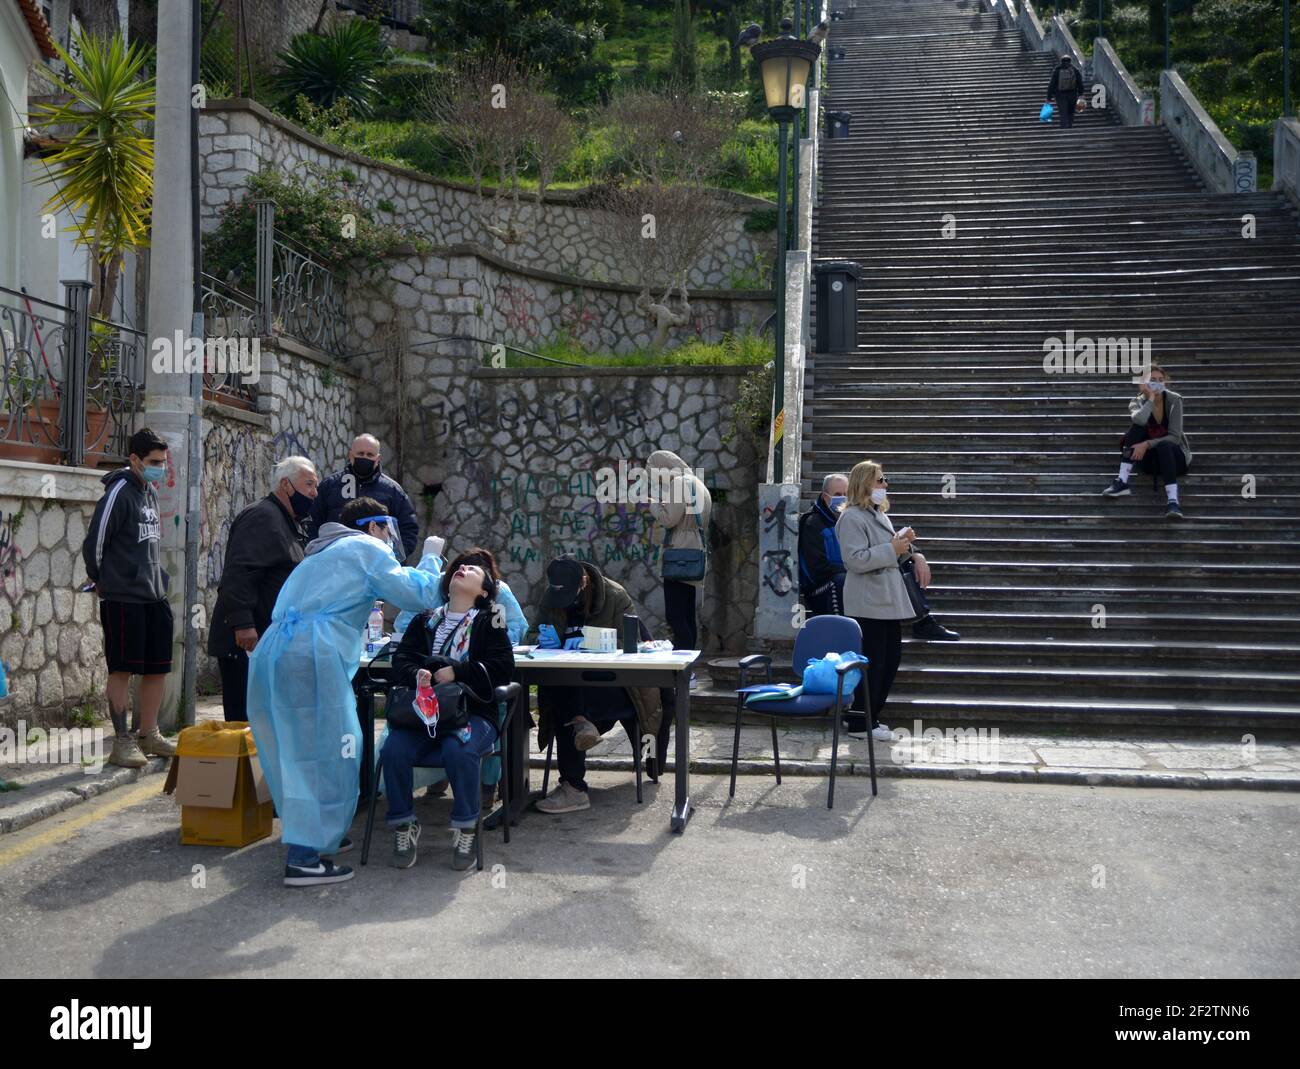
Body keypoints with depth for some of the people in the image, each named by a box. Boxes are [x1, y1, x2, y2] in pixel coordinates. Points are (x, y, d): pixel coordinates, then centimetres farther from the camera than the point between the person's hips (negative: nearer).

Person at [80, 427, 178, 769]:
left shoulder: (150, 492, 13)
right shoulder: (119, 493, -12)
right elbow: (94, 544, -10)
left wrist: (159, 579, 15)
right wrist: (103, 581, 4)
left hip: (154, 596, 8)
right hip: (124, 597, -8)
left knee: (158, 668, 10)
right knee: (123, 669, -1)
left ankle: (149, 735, 21)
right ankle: (122, 742, 7)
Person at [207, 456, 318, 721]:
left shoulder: (290, 523, 21)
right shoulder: (262, 516, -13)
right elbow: (238, 573, -24)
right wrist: (243, 624, -30)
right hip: (247, 641, -10)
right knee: (246, 720, -8)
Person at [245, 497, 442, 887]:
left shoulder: (322, 553, 32)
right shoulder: (367, 548, 5)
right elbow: (416, 595, 1)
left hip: (272, 655, 9)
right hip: (311, 660, -9)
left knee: (299, 752, 18)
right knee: (324, 756, -6)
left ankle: (315, 834, 29)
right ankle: (304, 859, -8)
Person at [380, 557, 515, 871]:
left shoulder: (487, 622, 10)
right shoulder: (425, 620, 20)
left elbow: (502, 665, -2)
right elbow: (402, 659, 10)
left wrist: (457, 672, -14)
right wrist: (417, 674, -14)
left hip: (473, 712, -3)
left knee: (458, 750, -35)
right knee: (394, 749, -26)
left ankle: (465, 831, -16)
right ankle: (404, 827, -7)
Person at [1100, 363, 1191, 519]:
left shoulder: (1174, 400, -10)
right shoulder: (1138, 402, -4)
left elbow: (1175, 437, -20)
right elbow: (1140, 420, -31)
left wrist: (1147, 444, -30)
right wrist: (1150, 399, -22)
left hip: (1174, 457, -2)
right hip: (1150, 460, 2)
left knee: (1163, 445, -37)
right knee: (1137, 426, -23)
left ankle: (1173, 502, -48)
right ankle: (1122, 483, -31)